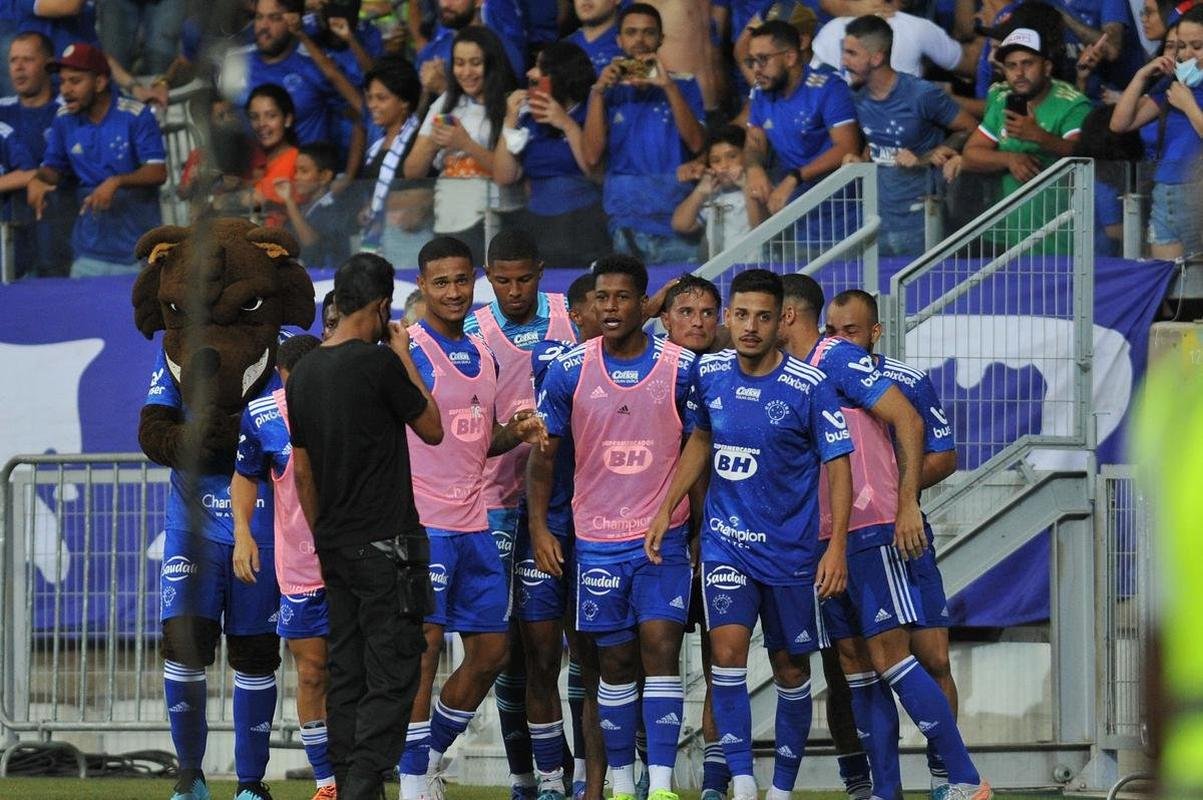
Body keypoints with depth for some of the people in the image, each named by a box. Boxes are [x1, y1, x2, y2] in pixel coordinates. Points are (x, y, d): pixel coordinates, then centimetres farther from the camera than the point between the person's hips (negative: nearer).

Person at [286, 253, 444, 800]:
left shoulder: (303, 374, 9)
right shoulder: (380, 364, -14)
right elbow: (433, 430, -2)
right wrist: (405, 357, 5)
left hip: (335, 545, 8)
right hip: (385, 543, -8)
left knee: (345, 674, 10)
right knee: (392, 673, -7)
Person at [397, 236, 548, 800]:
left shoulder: (482, 356, 15)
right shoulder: (406, 350, -8)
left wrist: (516, 431, 2)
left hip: (473, 525, 7)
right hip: (421, 520, -7)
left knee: (490, 650, 8)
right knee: (423, 644, -10)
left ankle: (431, 753, 25)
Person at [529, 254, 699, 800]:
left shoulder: (681, 368, -2)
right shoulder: (569, 370, -1)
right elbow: (544, 452, 6)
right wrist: (538, 526, -1)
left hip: (664, 535, -1)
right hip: (597, 539, 1)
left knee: (661, 648, -12)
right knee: (615, 662, 5)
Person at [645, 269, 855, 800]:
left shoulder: (809, 387, -13)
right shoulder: (709, 374, -1)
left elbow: (838, 466, -11)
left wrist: (837, 546, -19)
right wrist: (667, 510, 13)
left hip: (791, 551, -2)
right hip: (725, 542, 2)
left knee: (791, 667, 7)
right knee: (727, 650, -16)